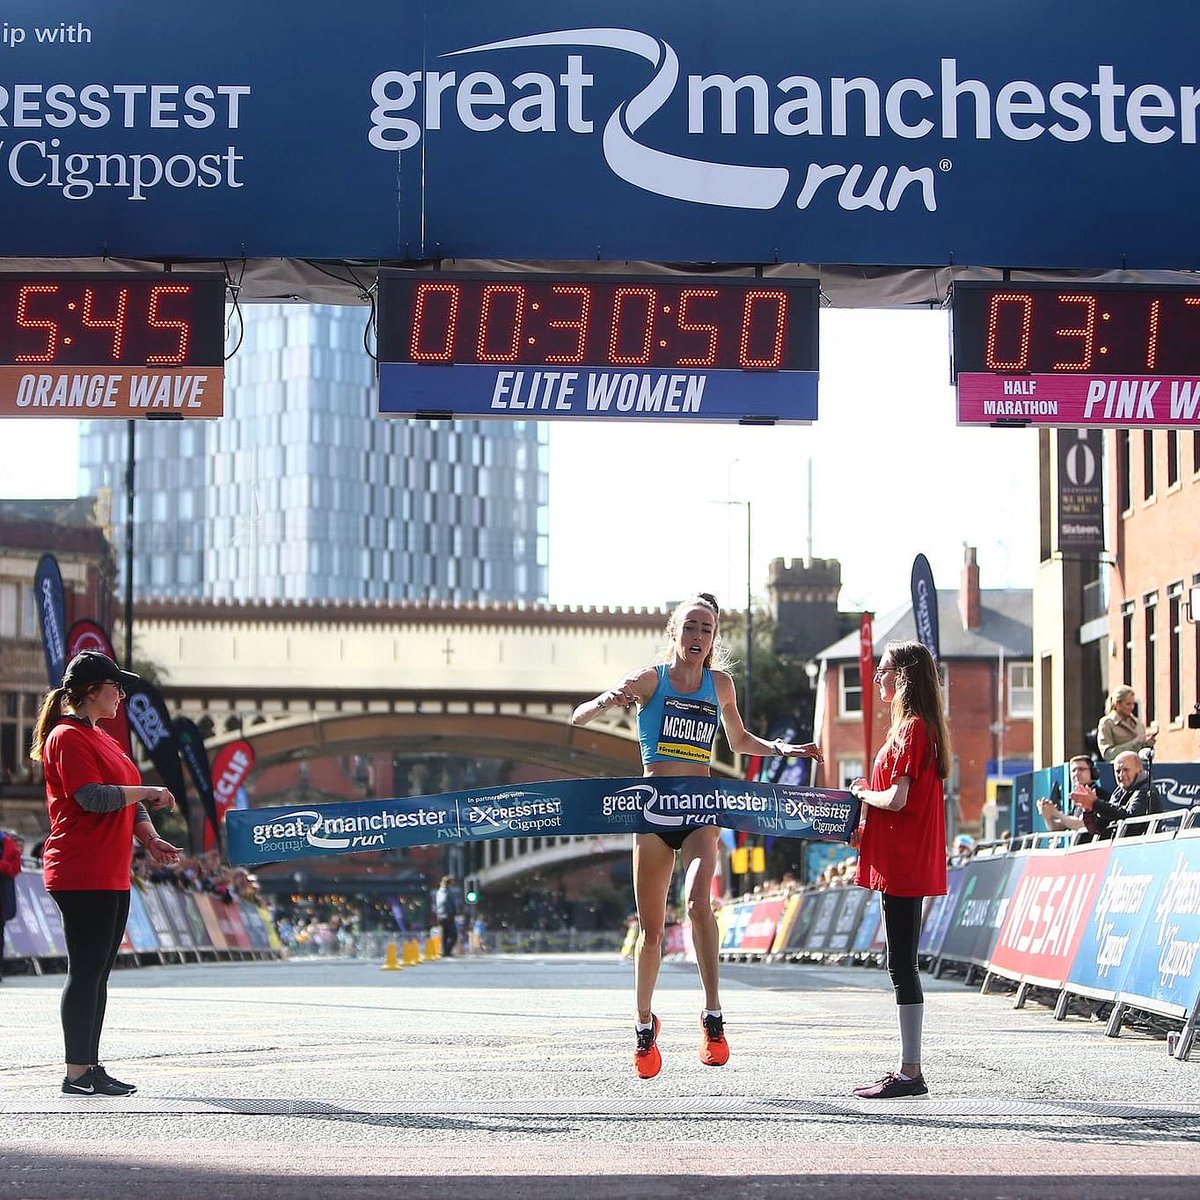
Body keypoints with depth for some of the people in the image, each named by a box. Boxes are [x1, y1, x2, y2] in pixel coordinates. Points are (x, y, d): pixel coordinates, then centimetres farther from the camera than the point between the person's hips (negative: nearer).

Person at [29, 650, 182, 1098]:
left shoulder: (100, 738, 20)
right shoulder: (66, 737, -11)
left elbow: (128, 798, 22)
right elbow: (92, 796, -21)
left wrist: (151, 839, 7)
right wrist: (148, 792, -11)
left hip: (112, 876, 10)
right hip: (81, 874, -10)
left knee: (98, 972, 11)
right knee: (86, 971, -9)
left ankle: (91, 1068, 16)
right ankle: (77, 1074, -6)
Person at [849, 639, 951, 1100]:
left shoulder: (910, 729, -14)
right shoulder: (920, 727, 18)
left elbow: (897, 798, -21)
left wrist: (863, 794, -4)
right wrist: (872, 790, 12)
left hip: (903, 863, -11)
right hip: (909, 864, 11)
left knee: (902, 966, -9)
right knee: (903, 965, 12)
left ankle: (909, 1072, -8)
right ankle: (909, 1070, 15)